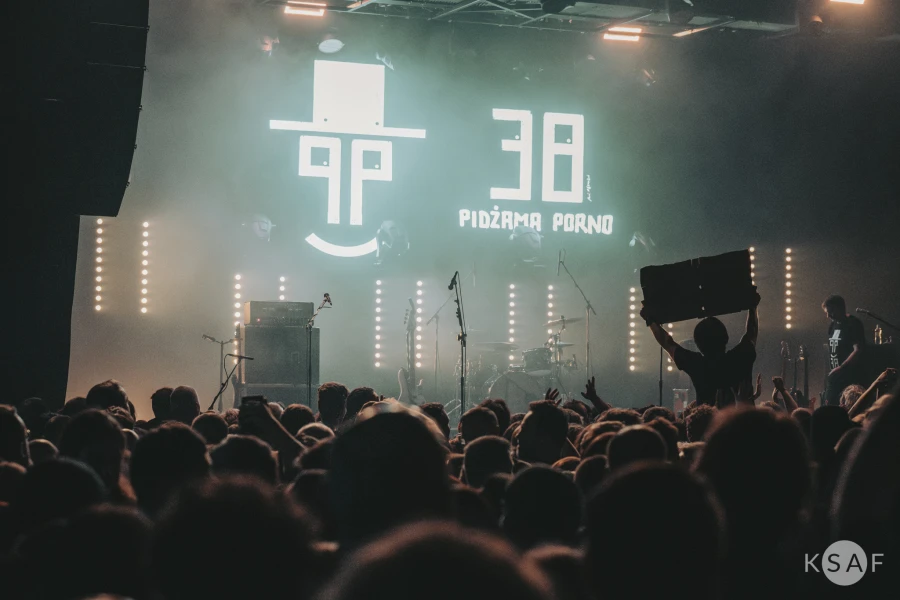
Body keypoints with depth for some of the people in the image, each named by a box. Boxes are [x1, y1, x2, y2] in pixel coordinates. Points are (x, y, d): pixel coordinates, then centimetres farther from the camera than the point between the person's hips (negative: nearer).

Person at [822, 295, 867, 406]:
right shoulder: (832, 325, 15)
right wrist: (831, 372, 12)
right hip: (834, 376, 8)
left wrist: (841, 368, -23)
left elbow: (858, 351, -19)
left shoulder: (853, 324, -10)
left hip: (851, 377, -8)